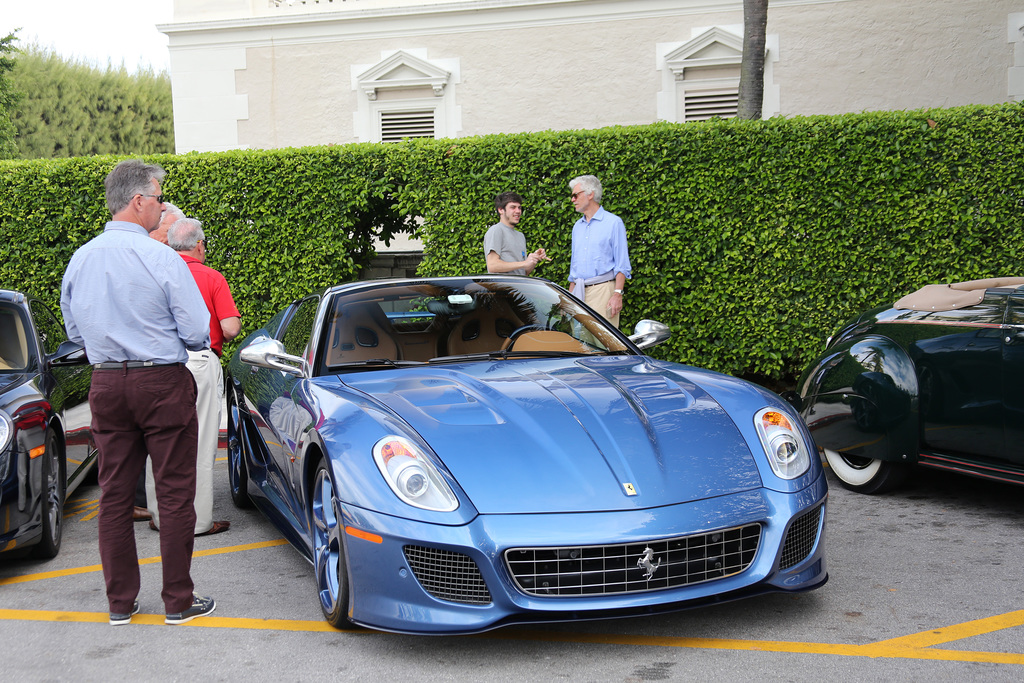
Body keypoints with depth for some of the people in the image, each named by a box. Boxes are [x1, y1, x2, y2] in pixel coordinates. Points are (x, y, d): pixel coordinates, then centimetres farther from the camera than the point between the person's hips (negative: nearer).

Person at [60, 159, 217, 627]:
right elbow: (198, 333, -12)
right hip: (163, 384, -5)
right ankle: (178, 601, 10)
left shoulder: (79, 260, 5)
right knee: (175, 493, 4)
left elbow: (75, 331, 15)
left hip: (106, 385, 5)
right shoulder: (162, 259, -13)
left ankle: (120, 602, 19)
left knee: (114, 494, 12)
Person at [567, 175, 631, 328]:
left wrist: (617, 294, -15)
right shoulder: (577, 226, 20)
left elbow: (622, 265, -6)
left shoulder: (613, 222, -1)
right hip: (579, 292, 6)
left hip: (602, 289, -6)